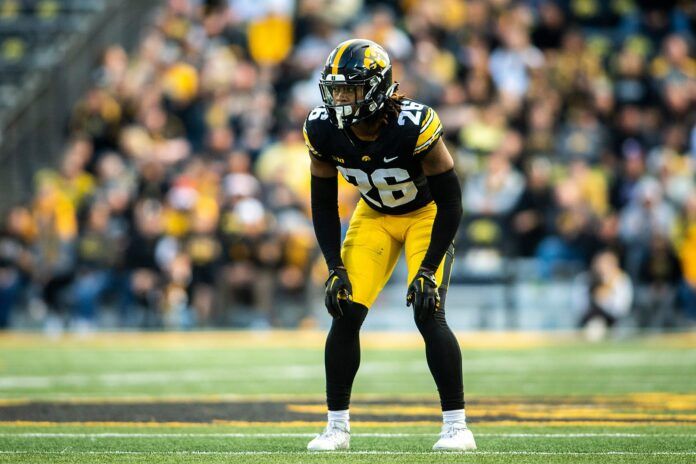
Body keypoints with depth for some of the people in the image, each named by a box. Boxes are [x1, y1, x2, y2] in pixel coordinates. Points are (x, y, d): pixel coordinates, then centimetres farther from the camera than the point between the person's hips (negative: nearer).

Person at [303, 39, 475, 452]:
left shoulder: (414, 125, -34)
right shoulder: (324, 130, -21)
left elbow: (450, 203, -25)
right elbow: (324, 204, -6)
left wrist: (427, 269, -27)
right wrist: (335, 269, -14)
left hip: (427, 214, -4)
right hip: (375, 214, 4)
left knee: (428, 315, -19)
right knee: (346, 313, -8)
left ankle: (456, 425, -8)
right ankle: (337, 426, 3)